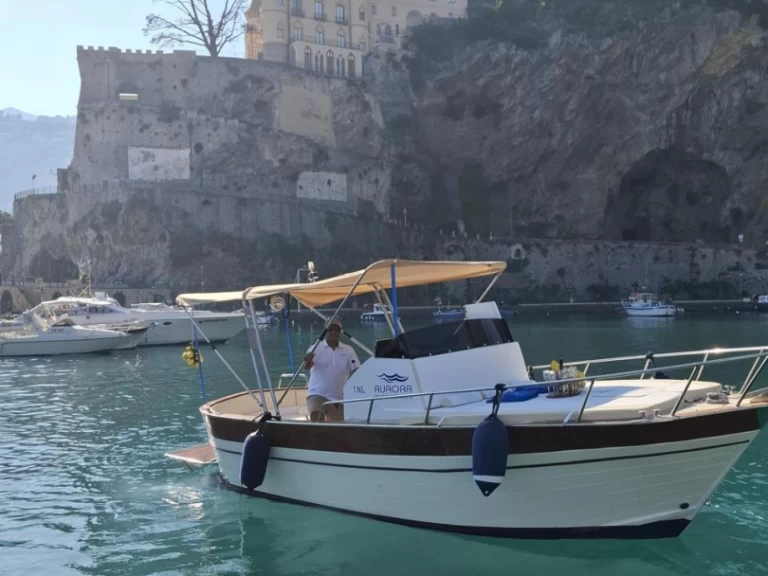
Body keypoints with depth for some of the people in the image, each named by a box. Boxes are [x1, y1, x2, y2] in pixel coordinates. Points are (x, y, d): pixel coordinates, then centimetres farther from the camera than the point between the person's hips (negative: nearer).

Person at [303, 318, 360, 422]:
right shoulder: (315, 348, -3)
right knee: (316, 420, -30)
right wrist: (308, 362, -46)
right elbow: (307, 366, -20)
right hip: (317, 394, -4)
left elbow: (357, 370, -1)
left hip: (339, 398, 4)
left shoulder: (348, 350, 5)